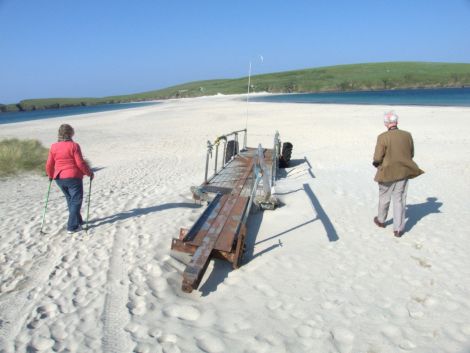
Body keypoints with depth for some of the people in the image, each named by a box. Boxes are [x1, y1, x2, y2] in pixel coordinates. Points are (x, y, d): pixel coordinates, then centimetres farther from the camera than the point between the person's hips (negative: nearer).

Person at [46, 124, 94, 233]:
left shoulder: (53, 147, 3)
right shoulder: (74, 145, -12)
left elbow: (49, 165, 6)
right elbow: (80, 163, -15)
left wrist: (50, 175, 23)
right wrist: (90, 173, -1)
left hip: (59, 178, 6)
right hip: (73, 177, -6)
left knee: (70, 200, 21)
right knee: (76, 201, 3)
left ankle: (78, 221, 31)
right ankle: (72, 227, 0)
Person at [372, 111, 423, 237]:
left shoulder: (383, 137, -17)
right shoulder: (407, 135, -4)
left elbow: (377, 158, -15)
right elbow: (411, 154, 6)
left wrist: (378, 164, 7)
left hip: (387, 173, -2)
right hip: (403, 172, 3)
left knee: (384, 197, 17)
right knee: (399, 199, 9)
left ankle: (381, 220, 37)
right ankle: (398, 229, 11)